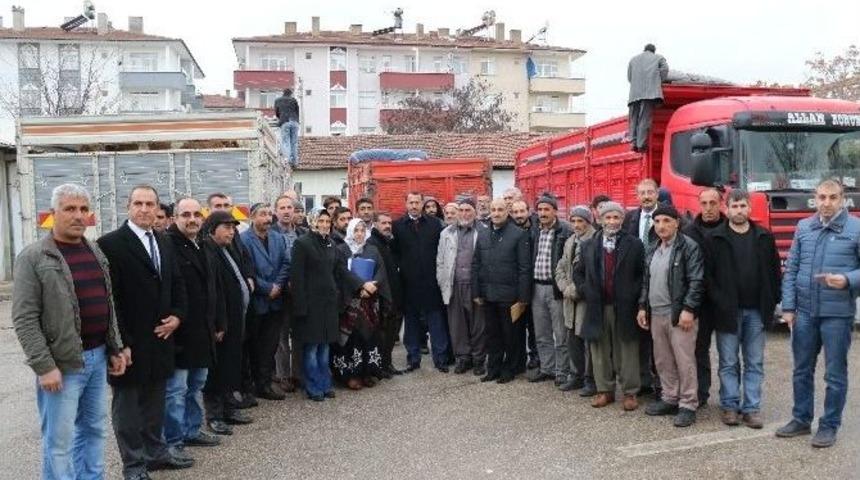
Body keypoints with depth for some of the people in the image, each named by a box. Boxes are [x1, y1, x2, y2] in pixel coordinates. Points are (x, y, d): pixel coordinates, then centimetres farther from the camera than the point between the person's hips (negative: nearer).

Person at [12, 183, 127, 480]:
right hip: (61, 363, -6)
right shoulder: (33, 257, -9)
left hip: (98, 357, 6)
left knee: (94, 430, 16)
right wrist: (44, 366, -16)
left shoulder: (96, 252, 11)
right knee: (59, 440, 2)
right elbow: (24, 319, -12)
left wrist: (116, 349, 12)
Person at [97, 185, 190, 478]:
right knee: (127, 404, 9)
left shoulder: (164, 243, 10)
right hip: (129, 343, -6)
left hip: (160, 339, 6)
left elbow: (176, 284, 17)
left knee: (155, 401, 18)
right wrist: (118, 342, -17)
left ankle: (156, 451, 33)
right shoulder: (110, 243, -12)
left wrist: (177, 316, 0)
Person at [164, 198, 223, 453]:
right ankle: (173, 440, 10)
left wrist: (218, 323, 18)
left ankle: (192, 430, 32)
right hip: (180, 333, -9)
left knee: (196, 385, 18)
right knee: (176, 389, -1)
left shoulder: (204, 248, 14)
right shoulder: (168, 246, -13)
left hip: (203, 331, 9)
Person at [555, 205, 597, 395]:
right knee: (573, 340, 14)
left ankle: (590, 379, 11)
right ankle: (577, 376, 27)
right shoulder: (570, 241, 14)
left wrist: (578, 289, -14)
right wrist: (566, 288, -1)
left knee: (589, 341, -1)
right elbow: (560, 268, 15)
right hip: (571, 299, 7)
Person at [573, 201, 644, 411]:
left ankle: (630, 392, 14)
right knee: (600, 351, 9)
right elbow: (578, 271, 16)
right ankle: (604, 390, 20)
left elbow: (643, 273, 2)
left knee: (627, 351, 4)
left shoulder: (634, 244, -1)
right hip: (597, 307, 3)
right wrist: (584, 291, 4)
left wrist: (634, 294, -6)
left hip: (624, 307, -3)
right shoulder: (588, 245, 8)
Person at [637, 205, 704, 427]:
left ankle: (688, 405, 7)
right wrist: (643, 306, 13)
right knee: (662, 361, 14)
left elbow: (696, 281, -13)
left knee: (684, 361, -4)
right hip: (656, 314, 7)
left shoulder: (689, 247, -7)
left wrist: (688, 309, -19)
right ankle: (670, 399, 26)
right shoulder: (652, 250, 15)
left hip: (679, 314, -7)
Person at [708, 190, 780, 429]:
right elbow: (707, 273, -4)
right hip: (727, 310, -2)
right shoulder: (716, 238, -1)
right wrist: (717, 301, -12)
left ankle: (751, 408, 14)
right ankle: (729, 405, 16)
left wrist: (772, 300, 1)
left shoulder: (764, 237, 7)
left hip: (756, 311, 3)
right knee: (728, 363, 6)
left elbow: (774, 271, 8)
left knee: (755, 363, 7)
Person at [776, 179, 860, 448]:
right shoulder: (803, 227, 7)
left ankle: (829, 426, 19)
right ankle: (801, 419, 27)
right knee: (802, 370, 13)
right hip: (804, 312, 4)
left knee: (835, 373, 6)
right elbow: (791, 270, 8)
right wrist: (788, 307, 3)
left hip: (837, 313, -4)